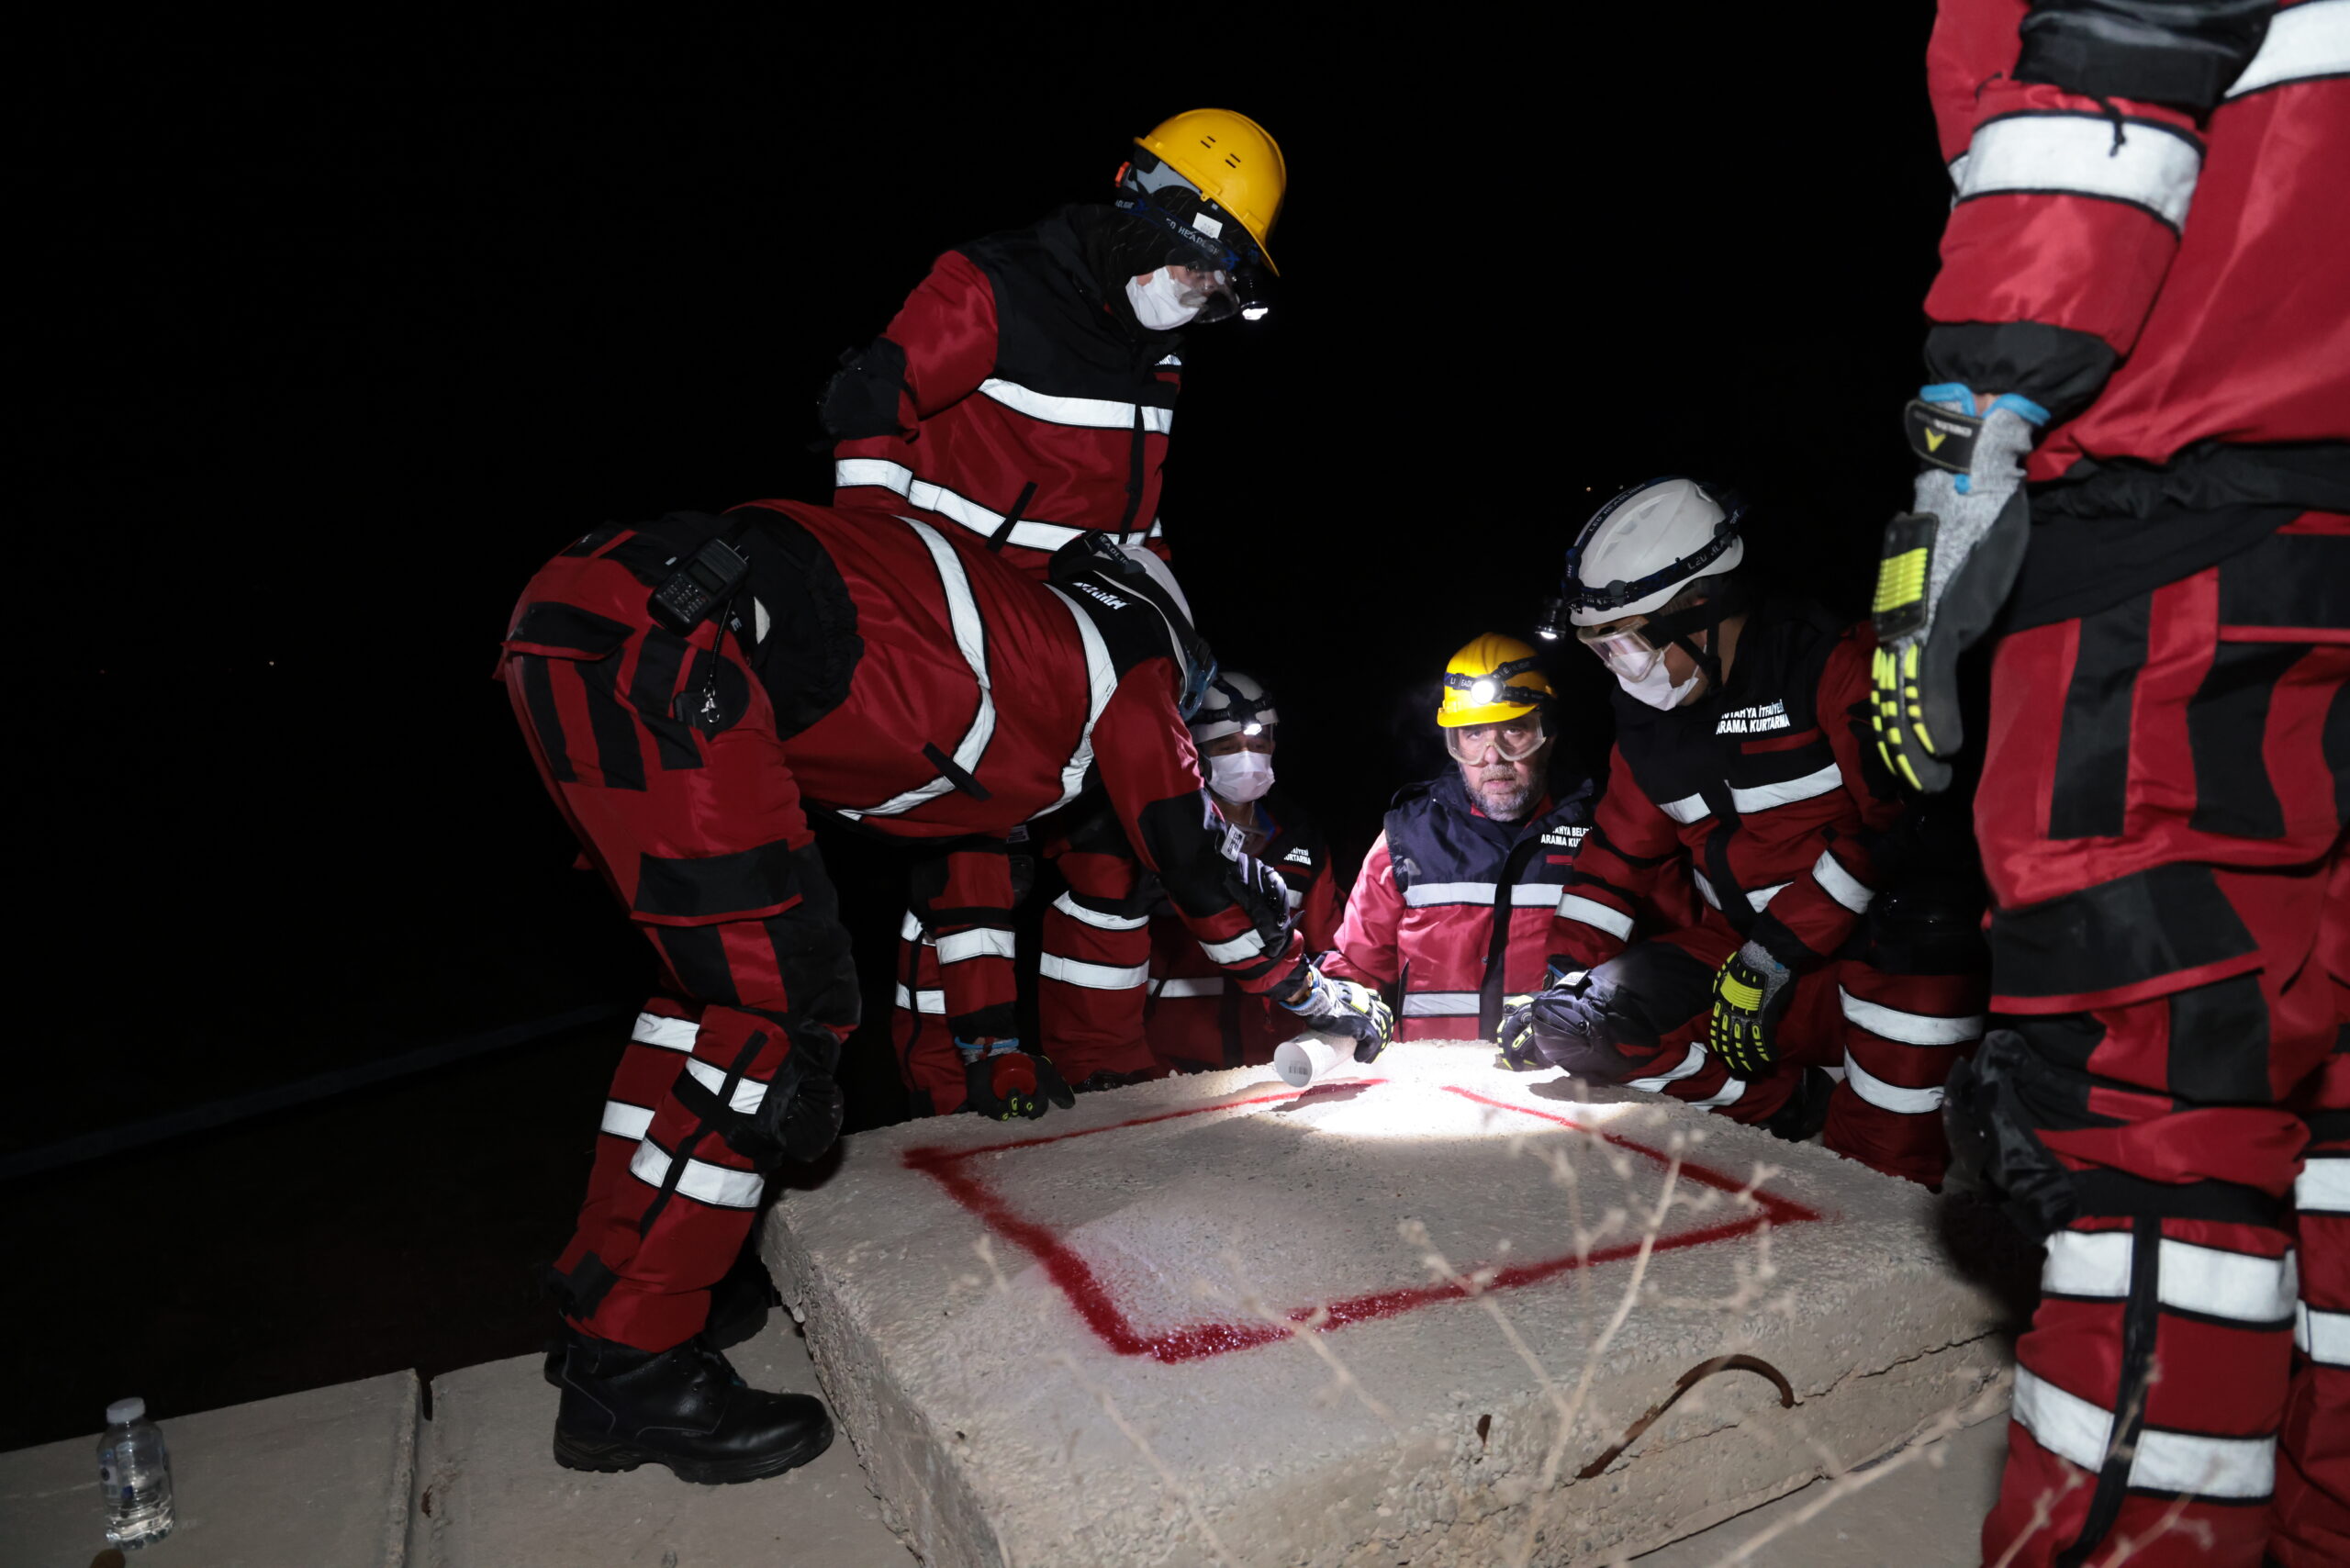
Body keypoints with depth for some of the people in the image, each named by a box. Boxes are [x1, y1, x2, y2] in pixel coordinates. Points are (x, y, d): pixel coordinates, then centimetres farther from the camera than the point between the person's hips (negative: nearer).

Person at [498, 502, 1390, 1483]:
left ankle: (602, 1303, 26)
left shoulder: (1012, 644, 32)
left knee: (722, 986, 19)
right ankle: (630, 1373, 6)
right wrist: (1324, 995, 28)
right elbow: (1200, 860, 13)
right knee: (777, 1006, -6)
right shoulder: (1117, 664, 9)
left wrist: (994, 1060, 44)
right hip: (651, 646, -10)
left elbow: (960, 857, 38)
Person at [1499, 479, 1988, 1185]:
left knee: (1924, 922, -40)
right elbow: (1619, 851, 13)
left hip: (1864, 950, -5)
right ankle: (1802, 1107, -8)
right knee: (1583, 1026, -16)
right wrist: (1568, 979, 1)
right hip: (1740, 952, 6)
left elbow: (1908, 816, -22)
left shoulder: (1834, 662, -14)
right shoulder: (1649, 719, 7)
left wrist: (1775, 956, -24)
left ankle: (1890, 1169, -24)